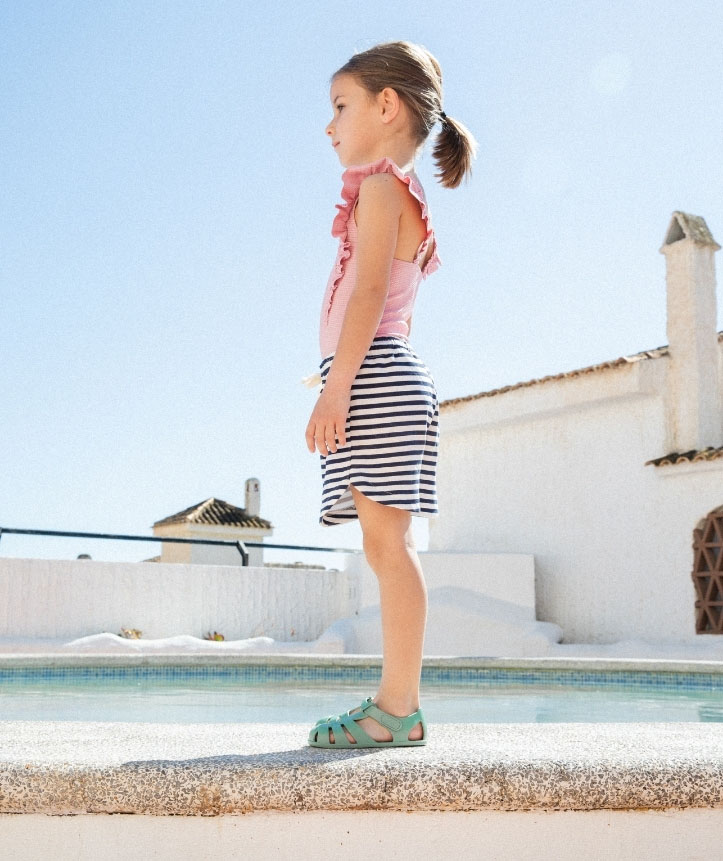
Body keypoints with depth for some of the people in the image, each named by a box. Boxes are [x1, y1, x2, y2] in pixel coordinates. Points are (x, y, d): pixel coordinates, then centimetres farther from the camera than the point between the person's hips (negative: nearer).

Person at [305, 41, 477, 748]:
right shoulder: (408, 199, 27)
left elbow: (369, 292, -16)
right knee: (384, 545, 6)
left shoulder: (380, 186, -2)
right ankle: (395, 701, 8)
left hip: (372, 374, -10)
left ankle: (399, 708, -12)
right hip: (390, 373, 10)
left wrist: (336, 385, -22)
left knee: (386, 542, -12)